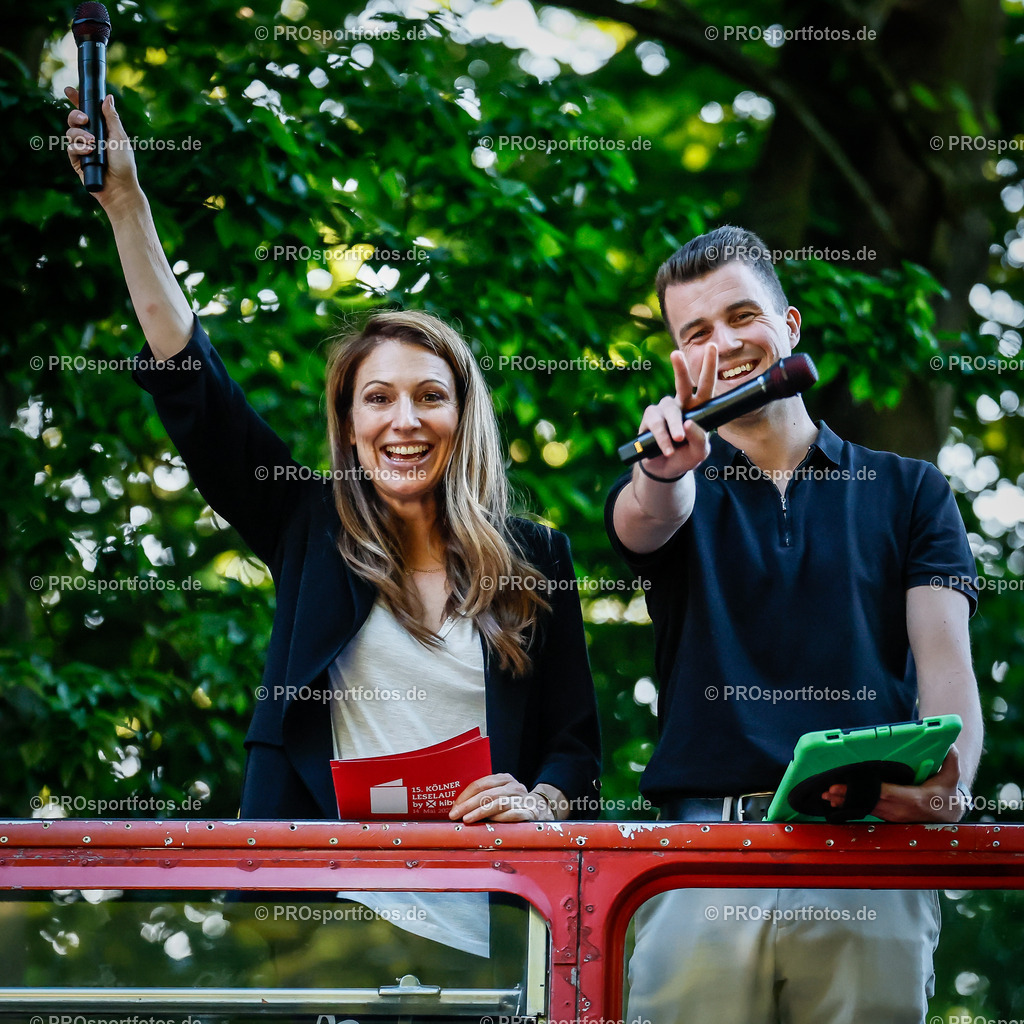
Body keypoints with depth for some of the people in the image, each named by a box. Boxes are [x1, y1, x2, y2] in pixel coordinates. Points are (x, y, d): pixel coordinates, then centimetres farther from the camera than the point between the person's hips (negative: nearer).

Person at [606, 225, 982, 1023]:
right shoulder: (673, 489, 16)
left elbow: (943, 652, 2)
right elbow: (642, 524, -9)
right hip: (705, 849, 0)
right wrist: (663, 471, -35)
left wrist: (949, 777, -20)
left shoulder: (909, 492, 16)